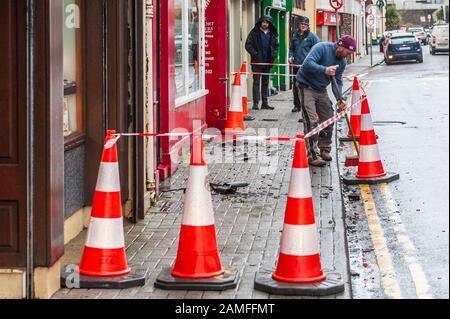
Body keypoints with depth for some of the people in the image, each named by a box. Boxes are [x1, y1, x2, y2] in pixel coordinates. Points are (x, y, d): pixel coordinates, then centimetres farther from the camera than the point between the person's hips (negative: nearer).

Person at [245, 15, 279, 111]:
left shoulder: (273, 34, 11)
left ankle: (265, 103, 14)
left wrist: (274, 55, 2)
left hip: (267, 62, 5)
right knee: (256, 82, -5)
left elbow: (276, 45, 19)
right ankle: (255, 103, -4)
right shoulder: (254, 33, -2)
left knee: (266, 83, 10)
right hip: (257, 62, -5)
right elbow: (248, 45, -6)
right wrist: (255, 54, -15)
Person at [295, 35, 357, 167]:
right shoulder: (322, 48, -22)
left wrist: (339, 99, -15)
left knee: (328, 120, 8)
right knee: (312, 122, -14)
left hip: (321, 89, 7)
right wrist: (324, 70, -45)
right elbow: (308, 63, -33)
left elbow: (337, 81, 1)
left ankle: (324, 149, 27)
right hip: (306, 86, -7)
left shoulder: (342, 62, 1)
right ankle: (312, 155, -11)